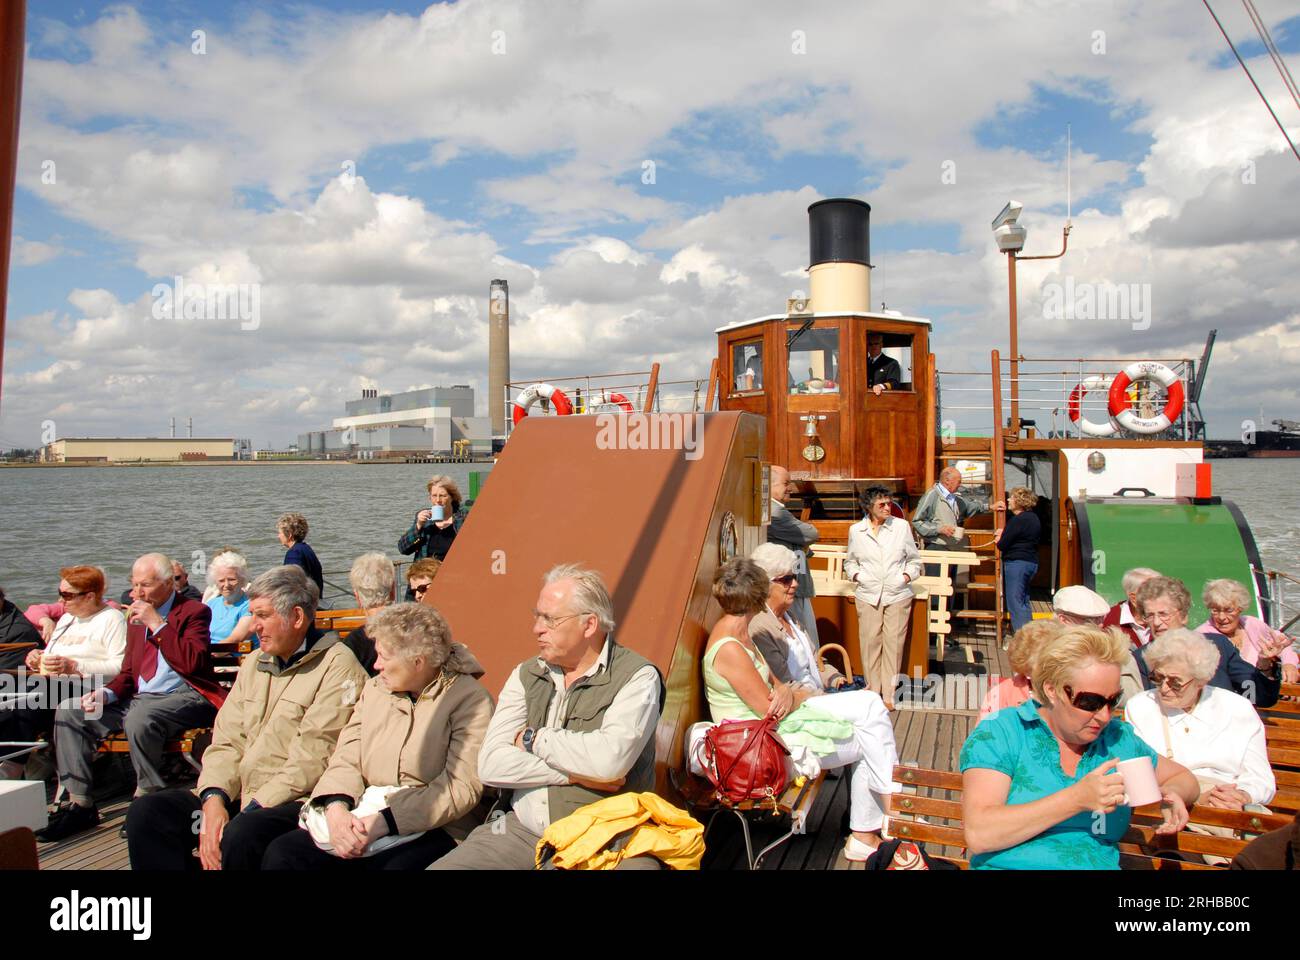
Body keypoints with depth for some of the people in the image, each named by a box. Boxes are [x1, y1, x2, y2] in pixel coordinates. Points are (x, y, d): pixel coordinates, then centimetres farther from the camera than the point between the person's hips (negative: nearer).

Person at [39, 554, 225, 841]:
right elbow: (128, 673, 23)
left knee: (139, 717, -37)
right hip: (141, 698, 8)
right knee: (68, 711, -4)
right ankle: (78, 804, -2)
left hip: (184, 697, -8)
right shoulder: (136, 618, 19)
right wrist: (106, 693, 1)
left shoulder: (193, 612, -4)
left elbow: (192, 663, -20)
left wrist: (157, 624, -17)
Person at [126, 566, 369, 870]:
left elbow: (313, 761, -15)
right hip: (237, 797, 8)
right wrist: (214, 798, -7)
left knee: (240, 836, -36)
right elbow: (227, 742, 11)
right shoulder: (254, 663, 18)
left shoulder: (338, 667, -8)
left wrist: (253, 809, -17)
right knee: (146, 811, -9)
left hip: (293, 802, -8)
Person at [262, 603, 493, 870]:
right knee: (282, 852, -17)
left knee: (399, 863, -36)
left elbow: (462, 787, -15)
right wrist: (337, 806, -12)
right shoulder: (375, 688, 16)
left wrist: (384, 822, -21)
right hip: (362, 817, 6)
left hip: (431, 829, -5)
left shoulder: (470, 698, -6)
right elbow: (346, 759, 11)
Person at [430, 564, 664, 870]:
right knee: (440, 867, -15)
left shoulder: (637, 677, -7)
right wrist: (574, 774, -11)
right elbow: (489, 765, -1)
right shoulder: (526, 675, 9)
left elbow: (611, 760, -23)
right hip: (522, 831, 4)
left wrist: (533, 739, -7)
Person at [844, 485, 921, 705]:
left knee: (893, 644, 0)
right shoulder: (856, 530, 6)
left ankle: (888, 695, 9)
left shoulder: (901, 526, 4)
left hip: (897, 595, 0)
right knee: (870, 643, 1)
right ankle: (872, 692, 14)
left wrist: (907, 576, -2)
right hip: (868, 595, 0)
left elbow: (914, 559, 14)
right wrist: (856, 575, -1)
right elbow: (850, 561, 17)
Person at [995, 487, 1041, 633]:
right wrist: (1004, 534, 9)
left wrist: (999, 540, 7)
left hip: (1016, 562, -10)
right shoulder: (1034, 518, 13)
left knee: (1015, 603, -6)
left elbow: (1002, 545, -16)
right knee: (1024, 601, 16)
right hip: (1032, 562, 10)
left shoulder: (1017, 520, -17)